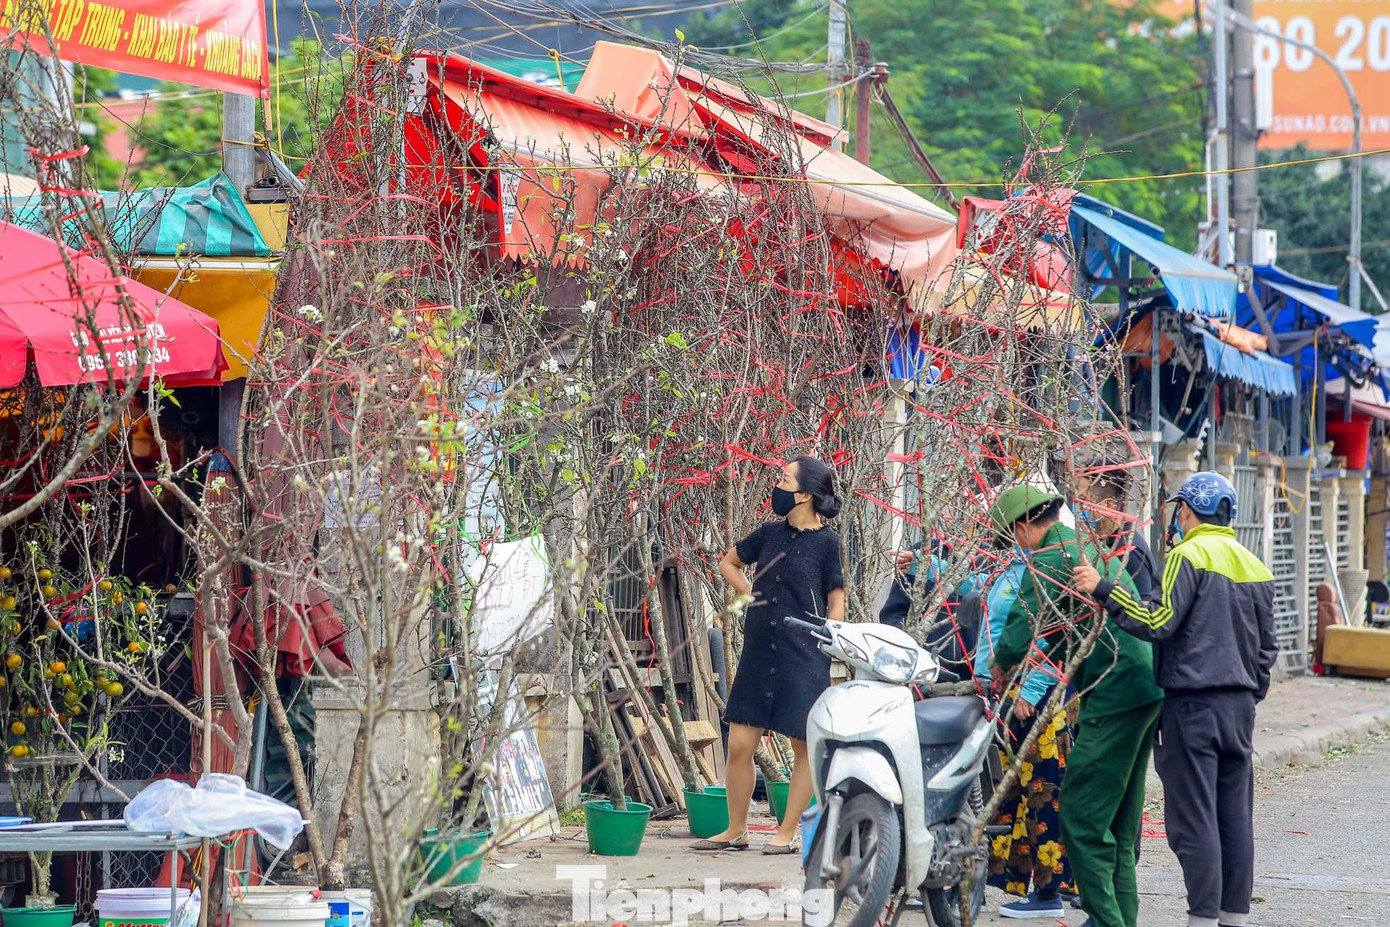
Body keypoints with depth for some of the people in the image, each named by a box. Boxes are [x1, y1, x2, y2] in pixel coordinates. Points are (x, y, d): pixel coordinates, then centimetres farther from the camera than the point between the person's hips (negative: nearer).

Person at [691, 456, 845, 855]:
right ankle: (736, 830, 16)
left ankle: (787, 833, 12)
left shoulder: (826, 542, -5)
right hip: (759, 653, 5)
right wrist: (751, 595, 11)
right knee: (739, 746, 4)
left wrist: (824, 654, -10)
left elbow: (836, 602, -2)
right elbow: (728, 563, 25)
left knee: (804, 746, 3)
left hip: (804, 658, -5)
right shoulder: (770, 532, 8)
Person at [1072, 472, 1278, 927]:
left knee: (1194, 818, -5)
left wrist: (1102, 590, -14)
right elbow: (1267, 647, 18)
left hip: (1192, 705, -7)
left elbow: (1159, 621, -18)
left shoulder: (1189, 556, -9)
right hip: (1240, 706, 7)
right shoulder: (1256, 569, 15)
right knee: (1235, 816, 9)